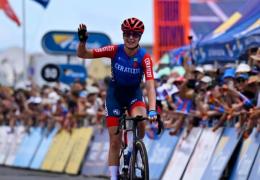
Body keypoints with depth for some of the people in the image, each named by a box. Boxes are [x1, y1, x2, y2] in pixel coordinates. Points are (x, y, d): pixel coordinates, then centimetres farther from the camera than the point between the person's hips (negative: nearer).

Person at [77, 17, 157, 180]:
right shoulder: (115, 51, -19)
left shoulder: (144, 57, -23)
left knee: (140, 121, -32)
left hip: (134, 93, -1)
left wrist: (152, 110, -45)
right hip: (115, 93, 1)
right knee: (115, 141, -4)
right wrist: (82, 41, -36)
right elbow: (83, 54, -16)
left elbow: (150, 86, -32)